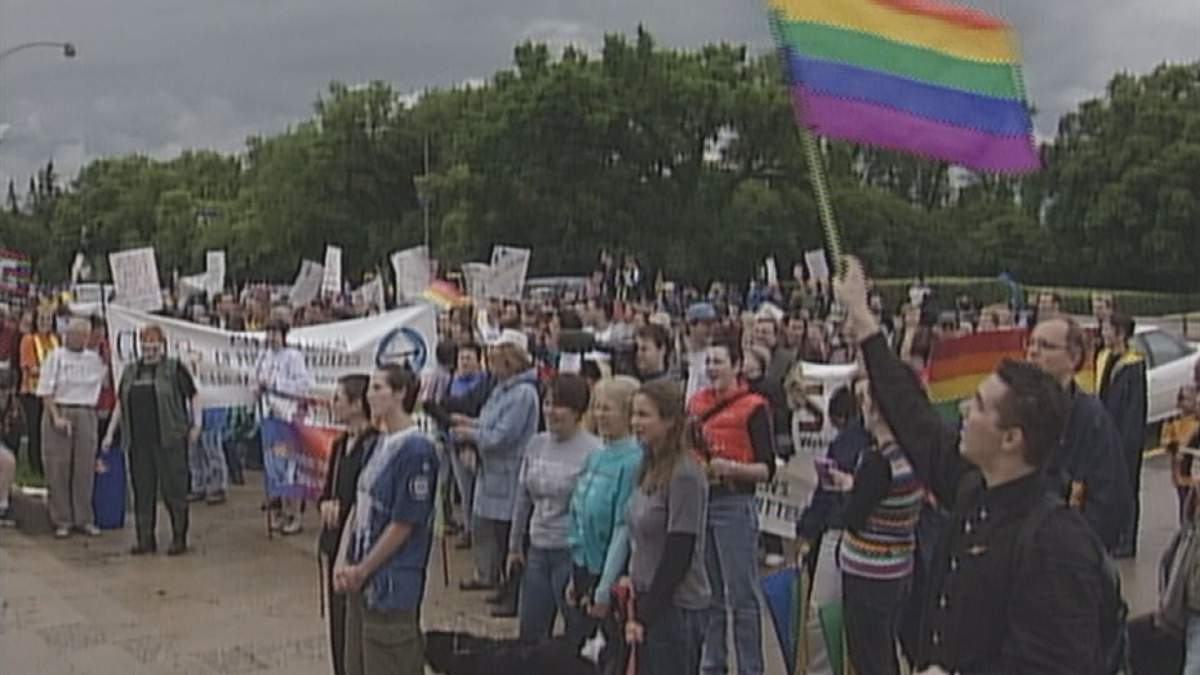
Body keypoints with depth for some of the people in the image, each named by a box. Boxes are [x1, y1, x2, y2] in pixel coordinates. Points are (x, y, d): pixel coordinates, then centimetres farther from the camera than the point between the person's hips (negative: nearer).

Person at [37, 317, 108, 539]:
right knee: (57, 469, 0)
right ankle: (62, 520, 7)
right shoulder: (55, 356, 1)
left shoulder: (95, 358, 12)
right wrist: (56, 417, -15)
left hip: (86, 415, 3)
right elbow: (46, 391, -4)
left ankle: (84, 519, 11)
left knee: (85, 468, 3)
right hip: (59, 413, -3)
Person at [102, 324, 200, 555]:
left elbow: (192, 398, 2)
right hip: (138, 441, 5)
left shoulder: (175, 368, 2)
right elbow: (120, 404, 20)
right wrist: (110, 433, 17)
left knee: (173, 488, -1)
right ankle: (145, 539, 16)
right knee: (142, 490, 8)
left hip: (169, 440, -5)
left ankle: (179, 538, 8)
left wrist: (196, 424, -6)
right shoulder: (130, 371, 16)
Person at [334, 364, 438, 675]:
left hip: (392, 587, -9)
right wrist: (342, 564, 2)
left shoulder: (416, 449, -17)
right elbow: (358, 506, 12)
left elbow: (403, 524, -18)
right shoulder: (381, 443, 10)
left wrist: (361, 571, -10)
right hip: (361, 581, 9)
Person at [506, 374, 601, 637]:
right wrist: (514, 546, 18)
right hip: (538, 551, 6)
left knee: (578, 637, 4)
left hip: (573, 553, -6)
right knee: (529, 636, 13)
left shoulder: (592, 451, -14)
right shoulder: (537, 444, 6)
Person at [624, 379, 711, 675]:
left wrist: (646, 614, -15)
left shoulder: (685, 475, -17)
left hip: (676, 607, -8)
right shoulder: (651, 468, 9)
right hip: (650, 600, 8)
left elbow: (679, 554, -18)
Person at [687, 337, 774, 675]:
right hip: (698, 502, 6)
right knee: (708, 596, 14)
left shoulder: (753, 407, -6)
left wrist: (732, 468, -22)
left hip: (734, 505, -6)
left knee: (742, 597, -1)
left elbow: (767, 469, -8)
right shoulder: (696, 402, 12)